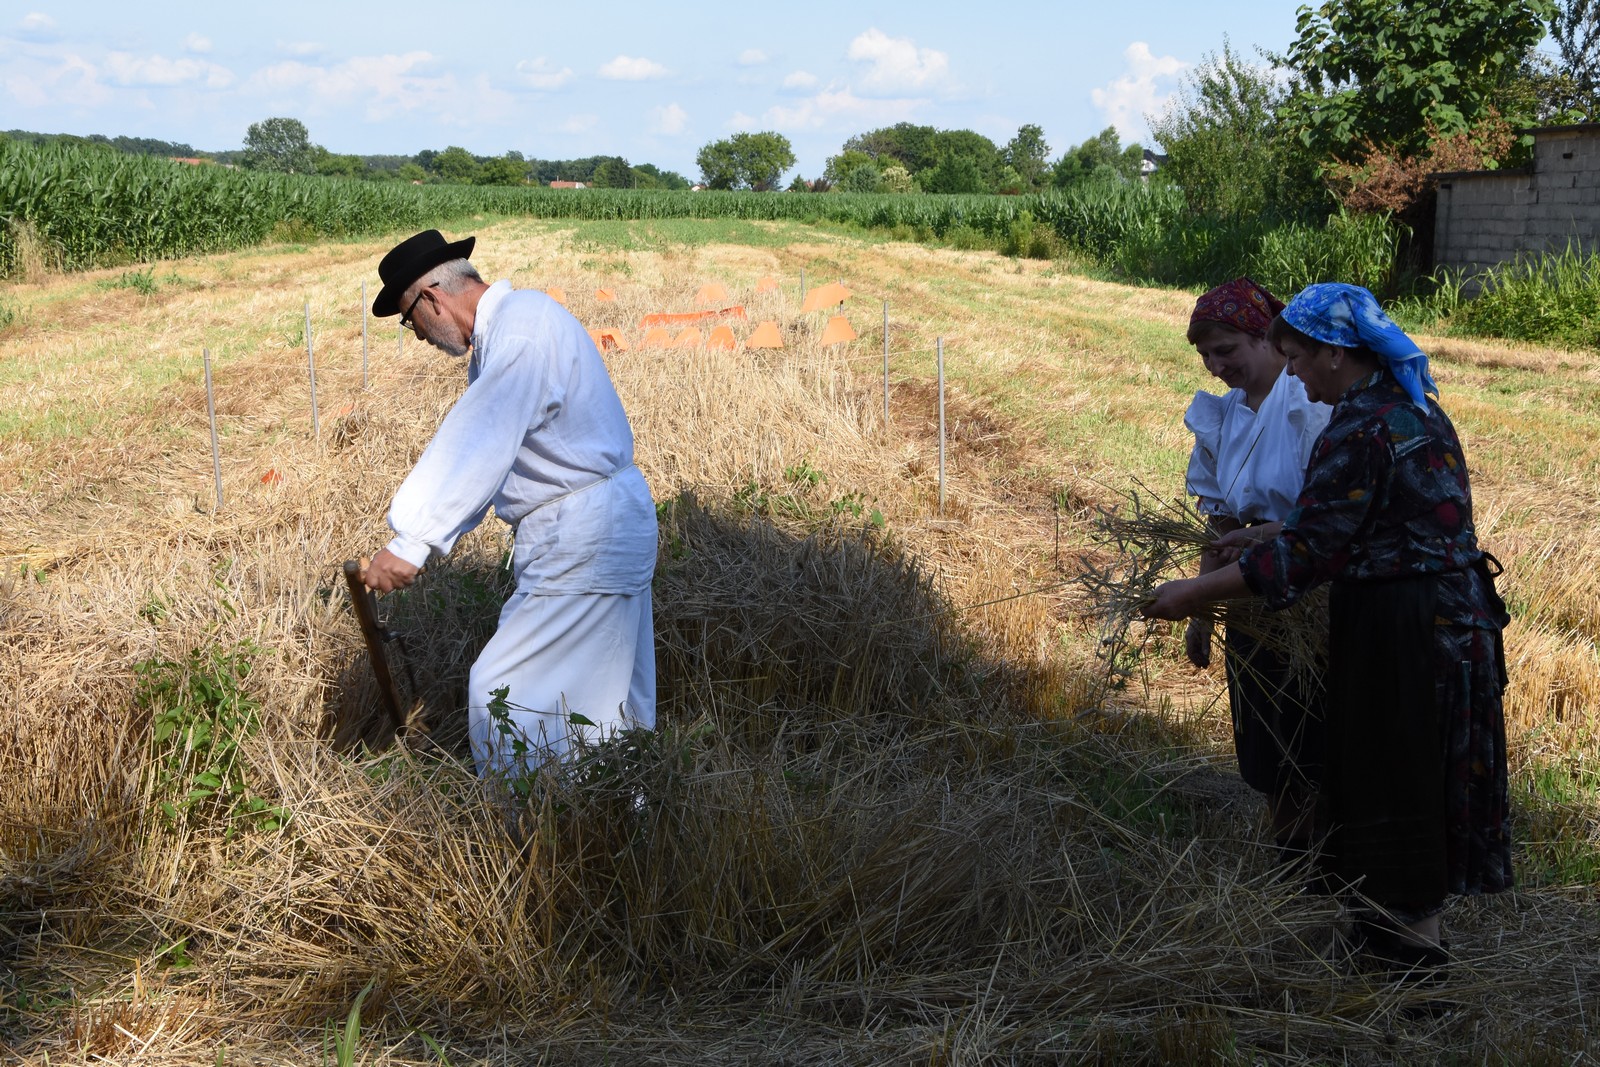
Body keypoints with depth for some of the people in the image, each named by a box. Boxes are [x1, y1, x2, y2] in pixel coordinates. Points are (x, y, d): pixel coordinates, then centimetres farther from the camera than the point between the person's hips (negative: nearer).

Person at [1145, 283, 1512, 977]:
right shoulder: (1412, 404, 9)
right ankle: (1403, 921, 33)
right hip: (1452, 611, 9)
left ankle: (1413, 952, 16)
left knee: (1389, 780, 4)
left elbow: (1306, 554, -23)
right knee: (1420, 774, 19)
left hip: (1397, 627, -9)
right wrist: (1265, 536, 18)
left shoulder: (1359, 432, -21)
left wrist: (1195, 593, -17)